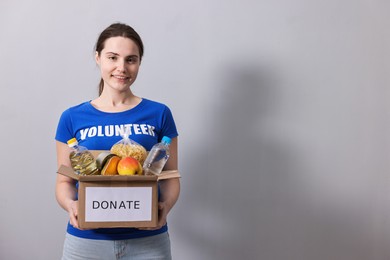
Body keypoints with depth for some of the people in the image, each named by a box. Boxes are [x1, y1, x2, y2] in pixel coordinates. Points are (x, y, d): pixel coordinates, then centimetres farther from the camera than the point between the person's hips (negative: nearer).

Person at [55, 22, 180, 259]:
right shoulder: (72, 118, 3)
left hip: (147, 240, 0)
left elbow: (171, 176, 4)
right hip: (86, 240, 1)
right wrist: (70, 204, -14)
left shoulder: (159, 114, 1)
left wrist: (166, 206, -16)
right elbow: (64, 180, 7)